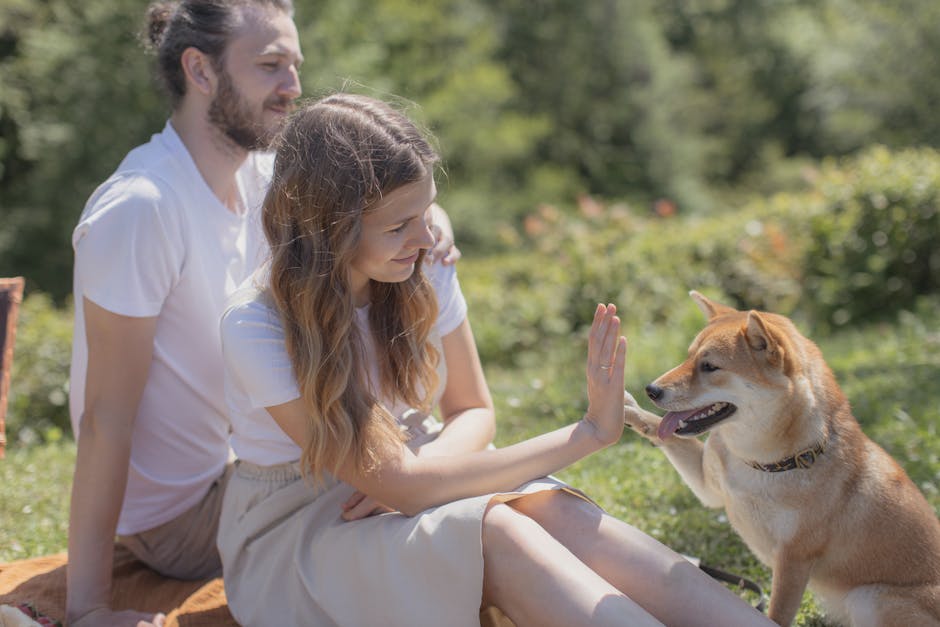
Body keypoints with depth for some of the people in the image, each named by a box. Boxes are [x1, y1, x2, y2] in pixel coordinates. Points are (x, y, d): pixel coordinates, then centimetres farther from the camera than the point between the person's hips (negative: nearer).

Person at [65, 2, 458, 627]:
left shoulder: (262, 176, -3)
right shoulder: (140, 211, -28)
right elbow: (105, 418, -27)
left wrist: (426, 219, -25)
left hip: (230, 461, 8)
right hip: (176, 516, -8)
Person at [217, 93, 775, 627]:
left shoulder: (426, 271, -8)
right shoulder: (256, 328, -25)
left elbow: (473, 411, 4)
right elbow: (399, 486, -27)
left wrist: (412, 470, -20)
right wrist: (586, 435, -27)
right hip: (298, 530, -4)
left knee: (554, 512, -27)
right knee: (493, 531, -34)